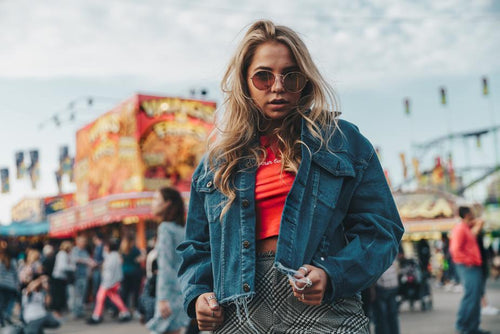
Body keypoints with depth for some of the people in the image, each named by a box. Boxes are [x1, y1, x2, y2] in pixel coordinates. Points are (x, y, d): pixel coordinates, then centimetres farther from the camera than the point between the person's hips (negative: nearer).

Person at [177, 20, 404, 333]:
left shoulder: (344, 142, 8)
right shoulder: (218, 160, 17)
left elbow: (380, 230, 3)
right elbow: (197, 246, 21)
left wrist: (331, 275, -14)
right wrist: (198, 294, 1)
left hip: (323, 307, -2)